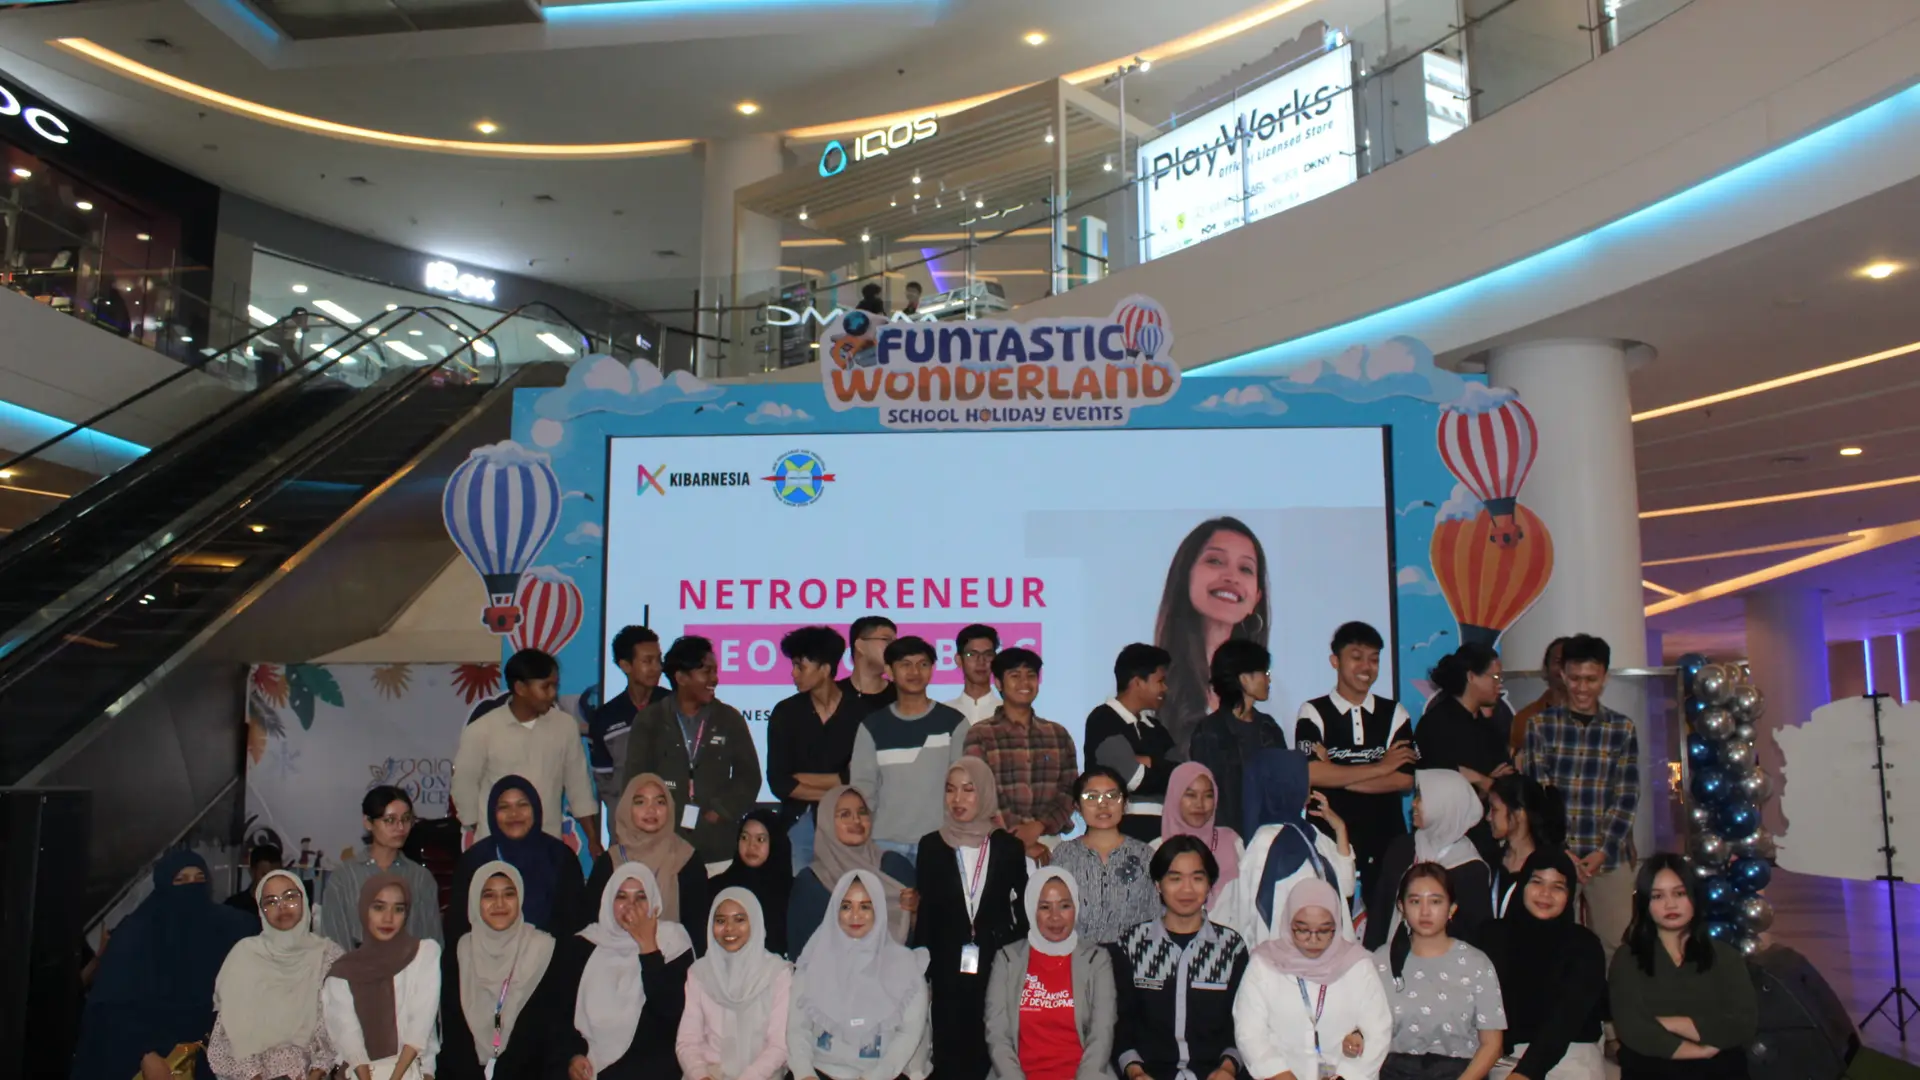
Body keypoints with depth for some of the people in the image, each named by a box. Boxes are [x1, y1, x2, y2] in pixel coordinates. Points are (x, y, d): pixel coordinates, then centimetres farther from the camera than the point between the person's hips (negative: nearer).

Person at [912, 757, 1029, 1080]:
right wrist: (919, 971, 2)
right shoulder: (932, 845, 5)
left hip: (997, 968, 0)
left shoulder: (1009, 847, 4)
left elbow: (1023, 911, 7)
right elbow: (924, 913, 5)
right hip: (948, 970, 1)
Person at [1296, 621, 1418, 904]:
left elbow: (1404, 780, -2)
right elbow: (1311, 774, -14)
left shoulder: (1395, 714, 8)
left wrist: (1337, 776, -8)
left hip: (1386, 840, 2)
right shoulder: (1313, 713, 1)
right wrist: (1380, 767, -6)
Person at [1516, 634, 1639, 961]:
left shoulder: (1623, 729, 5)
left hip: (1610, 856, 1)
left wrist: (1603, 850, -10)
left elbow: (1627, 796, 1)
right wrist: (1559, 850, -11)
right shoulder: (1541, 726, 2)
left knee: (1616, 943, 3)